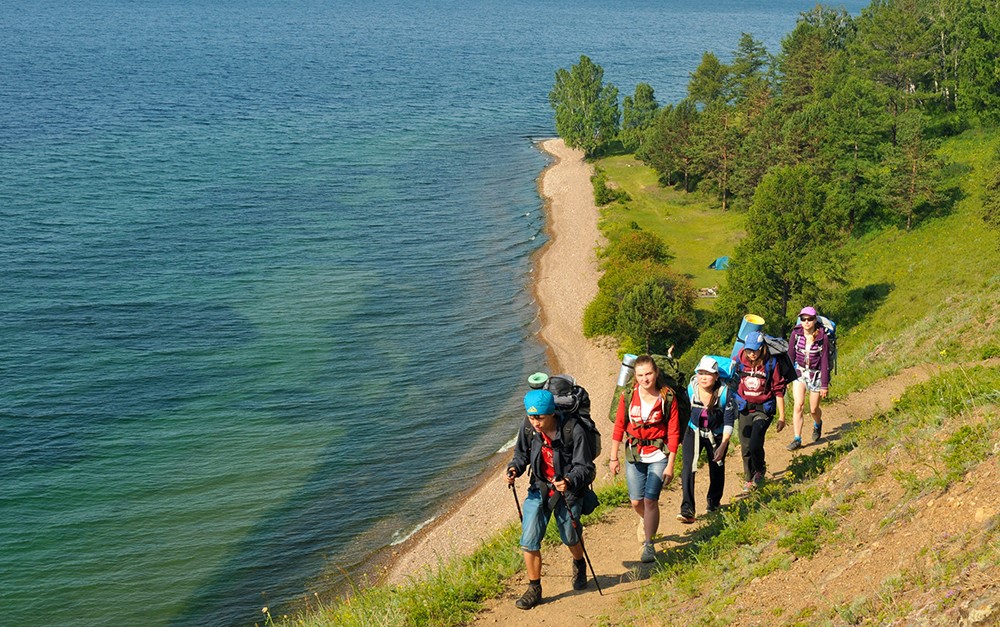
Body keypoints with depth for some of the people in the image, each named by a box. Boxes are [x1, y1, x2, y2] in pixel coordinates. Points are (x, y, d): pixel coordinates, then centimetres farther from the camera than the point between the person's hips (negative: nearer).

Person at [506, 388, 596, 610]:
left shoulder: (574, 432, -25)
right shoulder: (528, 426, -11)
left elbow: (585, 467, -19)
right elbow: (522, 453, 7)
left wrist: (569, 482, -38)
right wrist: (514, 469, -14)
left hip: (568, 492, -3)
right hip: (539, 488, 3)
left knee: (570, 538, 15)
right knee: (529, 540, -6)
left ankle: (579, 565, 51)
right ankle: (534, 589, 11)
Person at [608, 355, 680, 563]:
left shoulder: (667, 397, -10)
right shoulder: (628, 396, -6)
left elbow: (673, 432, -7)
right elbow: (619, 426, 2)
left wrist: (670, 465, -9)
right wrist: (613, 457, 2)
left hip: (658, 455, -2)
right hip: (634, 455, 2)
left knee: (650, 499, -8)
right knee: (636, 501, 7)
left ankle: (648, 544, 8)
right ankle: (648, 521, 43)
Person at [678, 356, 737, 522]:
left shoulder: (724, 392, -23)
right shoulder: (691, 388, -17)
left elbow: (729, 421, -17)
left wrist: (723, 446, -22)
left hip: (717, 436, -1)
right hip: (694, 433, 1)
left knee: (716, 469, 12)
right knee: (688, 468, -16)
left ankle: (714, 503, 39)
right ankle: (687, 510, -21)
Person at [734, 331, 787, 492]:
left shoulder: (771, 363, -13)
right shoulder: (739, 361, -6)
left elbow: (778, 390, -6)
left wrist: (782, 416, -5)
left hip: (763, 409, -3)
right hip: (744, 409, 3)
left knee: (755, 445, -17)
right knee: (745, 447, 7)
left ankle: (760, 469, 15)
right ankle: (749, 479, 27)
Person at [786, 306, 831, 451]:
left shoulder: (822, 337, -17)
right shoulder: (796, 334, -10)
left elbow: (825, 362, -13)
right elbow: (790, 355, 0)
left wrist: (825, 385, -11)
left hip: (816, 374, -1)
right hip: (799, 372, 1)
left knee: (813, 409, 8)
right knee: (798, 405, -15)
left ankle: (817, 424, 45)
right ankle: (797, 439, -10)